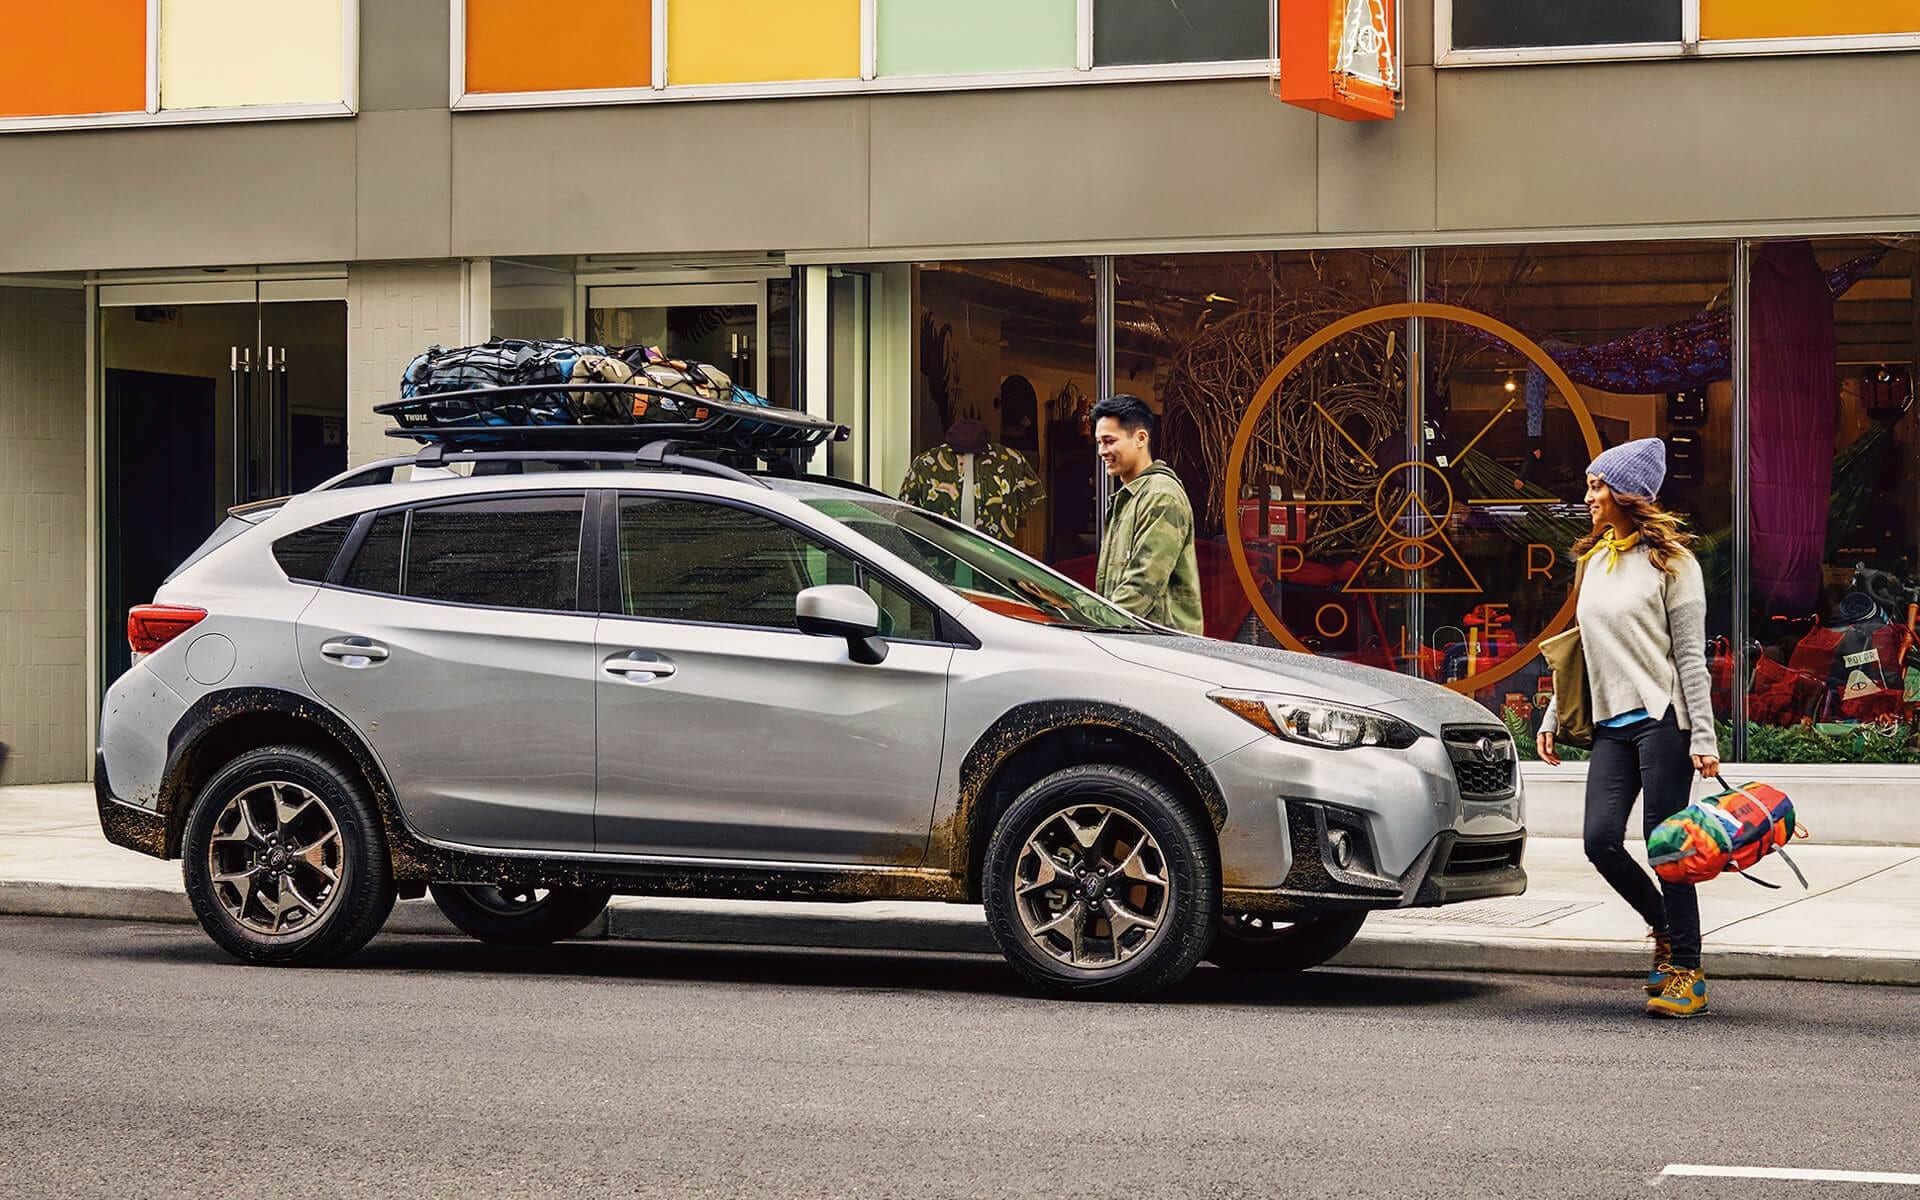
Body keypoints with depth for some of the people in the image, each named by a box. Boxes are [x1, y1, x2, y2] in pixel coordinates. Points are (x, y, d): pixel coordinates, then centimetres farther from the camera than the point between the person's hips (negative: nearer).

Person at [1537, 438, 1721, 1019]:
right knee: (1601, 841, -6)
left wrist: (1703, 737, -9)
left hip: (1662, 719, -6)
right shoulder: (1594, 559, 16)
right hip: (1611, 724, 6)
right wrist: (1553, 717, 20)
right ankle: (1667, 931, 17)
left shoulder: (1670, 560, -3)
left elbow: (1690, 655, -5)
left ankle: (1686, 972, 2)